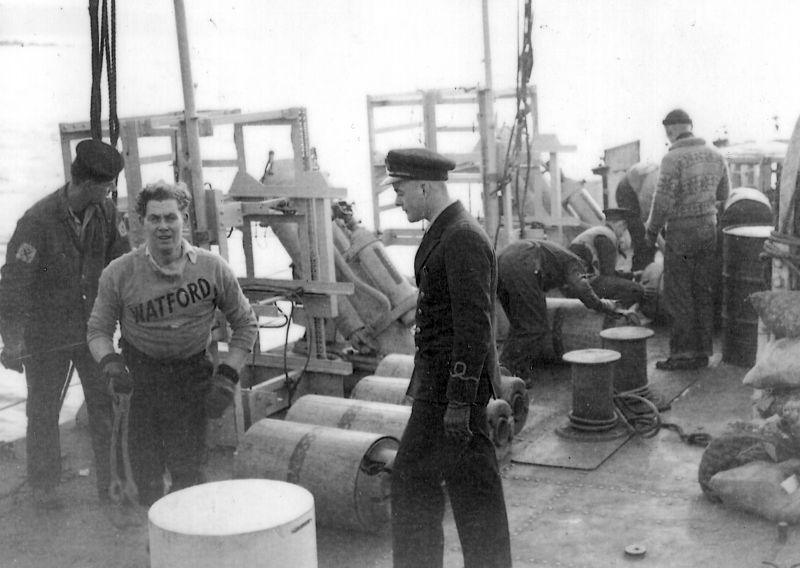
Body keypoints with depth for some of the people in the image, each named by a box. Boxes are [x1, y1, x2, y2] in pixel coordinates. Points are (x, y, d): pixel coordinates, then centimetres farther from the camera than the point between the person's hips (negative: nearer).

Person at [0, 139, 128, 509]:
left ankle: (112, 482, 17)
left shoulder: (105, 212, -5)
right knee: (44, 412, 10)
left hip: (93, 326, 4)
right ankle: (44, 487, 24)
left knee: (107, 407, 5)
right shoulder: (38, 221, -21)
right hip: (46, 334, -4)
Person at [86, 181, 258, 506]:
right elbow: (98, 329, 2)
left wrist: (227, 376, -6)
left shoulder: (213, 269, -9)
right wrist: (110, 363, -18)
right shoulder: (119, 274, -10)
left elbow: (245, 324, 3)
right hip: (139, 373, 0)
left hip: (192, 372, 0)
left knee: (187, 469, -5)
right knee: (145, 471, 1)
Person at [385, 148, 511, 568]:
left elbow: (474, 325, -22)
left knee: (473, 489, 1)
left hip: (454, 381, -10)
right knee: (412, 474, 17)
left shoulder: (463, 238, -19)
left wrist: (459, 402, -23)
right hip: (437, 377, 10)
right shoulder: (443, 232, 12)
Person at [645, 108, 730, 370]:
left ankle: (682, 352, 1)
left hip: (681, 231, -6)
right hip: (709, 227, 6)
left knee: (678, 294, 0)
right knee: (703, 292, 11)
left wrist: (652, 229, -3)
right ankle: (702, 351, 15)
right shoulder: (715, 154, 5)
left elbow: (663, 200, -17)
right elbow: (723, 193, 15)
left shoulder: (672, 158, -15)